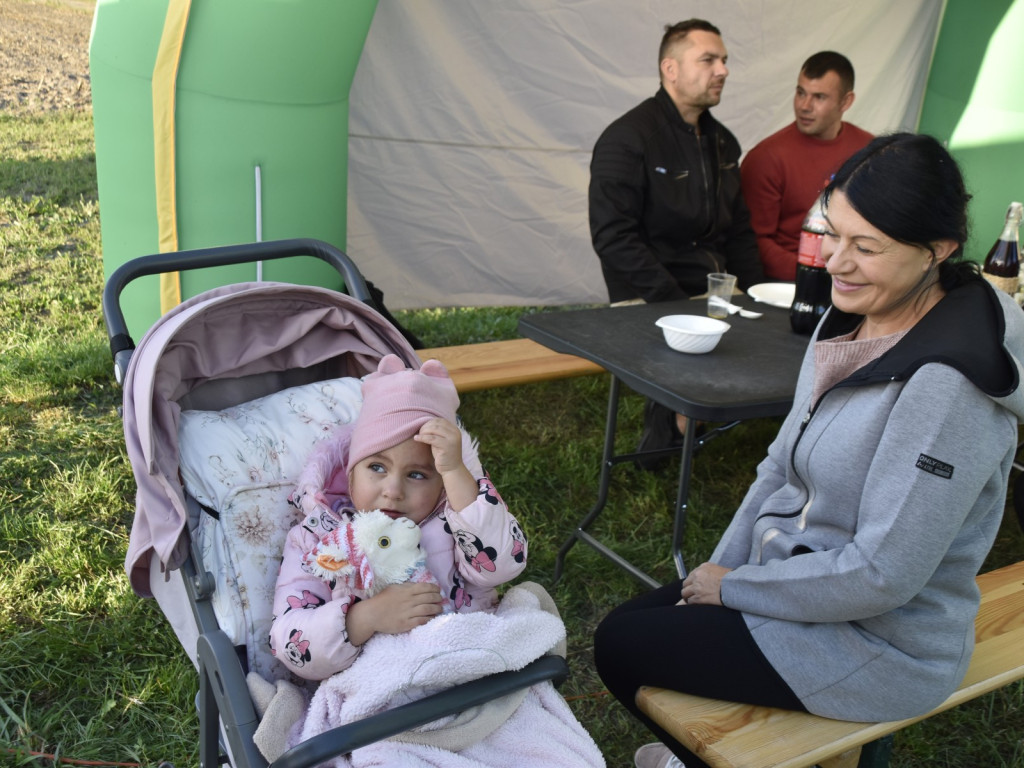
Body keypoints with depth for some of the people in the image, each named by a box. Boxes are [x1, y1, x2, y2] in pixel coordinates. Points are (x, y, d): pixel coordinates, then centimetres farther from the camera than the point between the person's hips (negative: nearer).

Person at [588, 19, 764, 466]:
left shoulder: (722, 141, 16)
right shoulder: (626, 139, -9)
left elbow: (738, 228, 21)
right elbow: (613, 238, -16)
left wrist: (754, 293, 5)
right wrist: (676, 303, -21)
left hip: (717, 292, 7)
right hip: (650, 302, -7)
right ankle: (666, 434, 1)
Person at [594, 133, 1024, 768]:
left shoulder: (947, 387, -30)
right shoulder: (849, 319, -2)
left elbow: (882, 574, -27)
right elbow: (784, 464, 6)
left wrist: (733, 587, -15)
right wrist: (719, 570, 0)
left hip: (879, 641, -8)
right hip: (796, 572, 8)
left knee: (619, 649, -4)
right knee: (624, 624, 8)